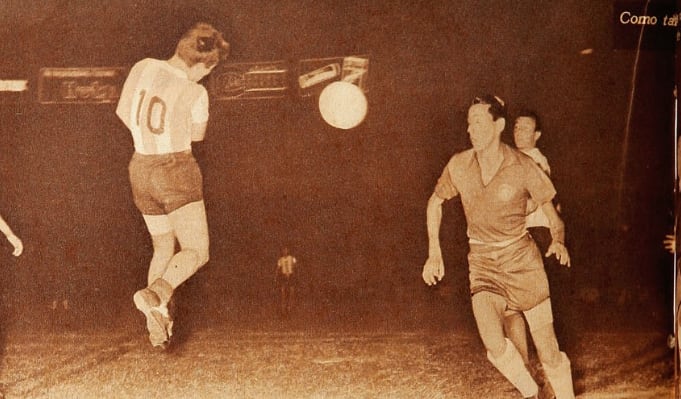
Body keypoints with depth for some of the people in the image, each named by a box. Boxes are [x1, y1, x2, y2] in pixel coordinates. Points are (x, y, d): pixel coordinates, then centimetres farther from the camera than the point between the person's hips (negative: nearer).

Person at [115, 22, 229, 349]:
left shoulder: (143, 67, -4)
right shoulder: (195, 93, -16)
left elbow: (123, 111, 10)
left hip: (141, 170, 6)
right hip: (177, 172, -6)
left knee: (163, 248, 21)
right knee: (196, 252, -2)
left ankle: (157, 326, 13)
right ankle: (155, 295, -28)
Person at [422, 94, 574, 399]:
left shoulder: (523, 167, -11)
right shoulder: (459, 165, -4)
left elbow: (551, 212, 0)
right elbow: (435, 202, 14)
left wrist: (558, 241, -22)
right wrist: (434, 253, 8)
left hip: (522, 260, -1)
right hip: (482, 263, 2)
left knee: (548, 349, 0)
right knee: (494, 345, -19)